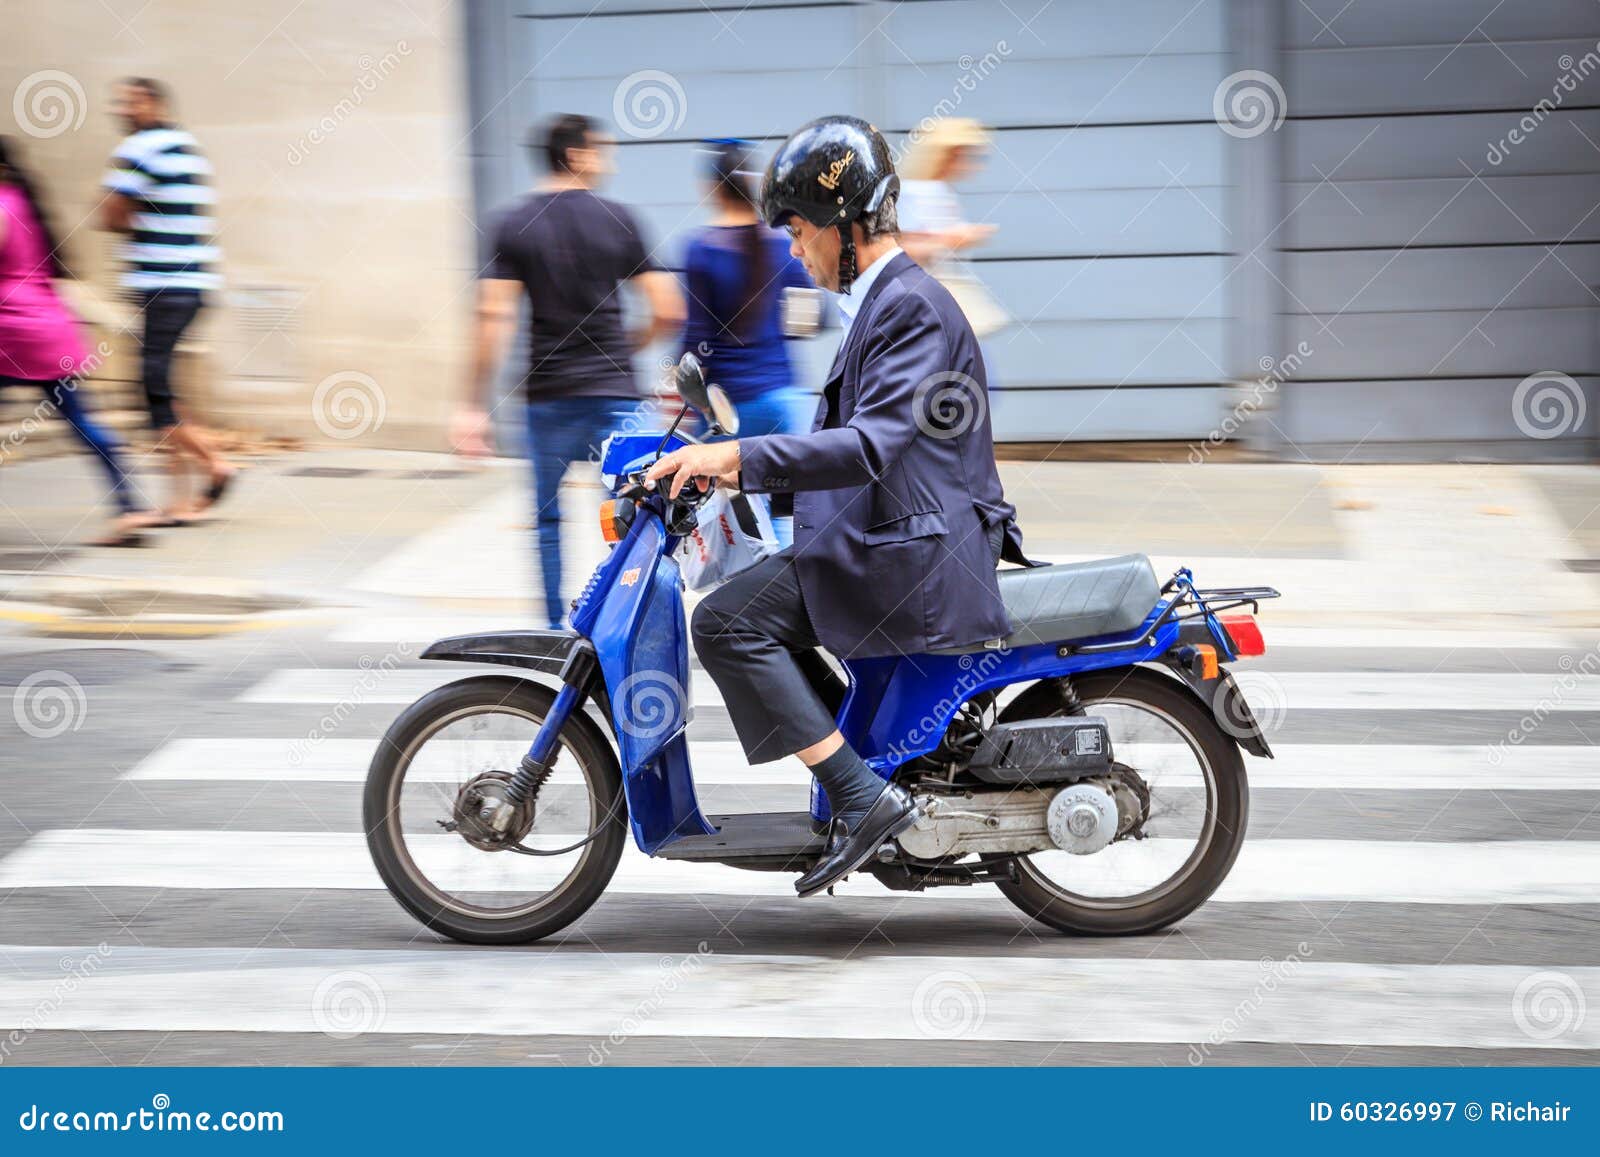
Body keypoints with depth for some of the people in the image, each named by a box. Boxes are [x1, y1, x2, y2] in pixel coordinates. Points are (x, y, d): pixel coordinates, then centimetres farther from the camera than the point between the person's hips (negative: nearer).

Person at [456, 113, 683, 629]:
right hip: (613, 392, -1)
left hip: (548, 393, 1)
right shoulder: (618, 220, -1)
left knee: (548, 519, 14)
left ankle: (556, 631, 16)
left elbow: (494, 317, -7)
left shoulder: (514, 225, 0)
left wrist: (474, 406, -5)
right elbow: (669, 313, -2)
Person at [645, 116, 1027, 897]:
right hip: (896, 540, 11)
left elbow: (873, 444, -27)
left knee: (726, 621, -19)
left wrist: (737, 457, -29)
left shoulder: (912, 307, -16)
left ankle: (863, 798, -20)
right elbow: (854, 435, 24)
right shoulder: (884, 300, 18)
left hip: (912, 554, -11)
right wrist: (743, 472, 16)